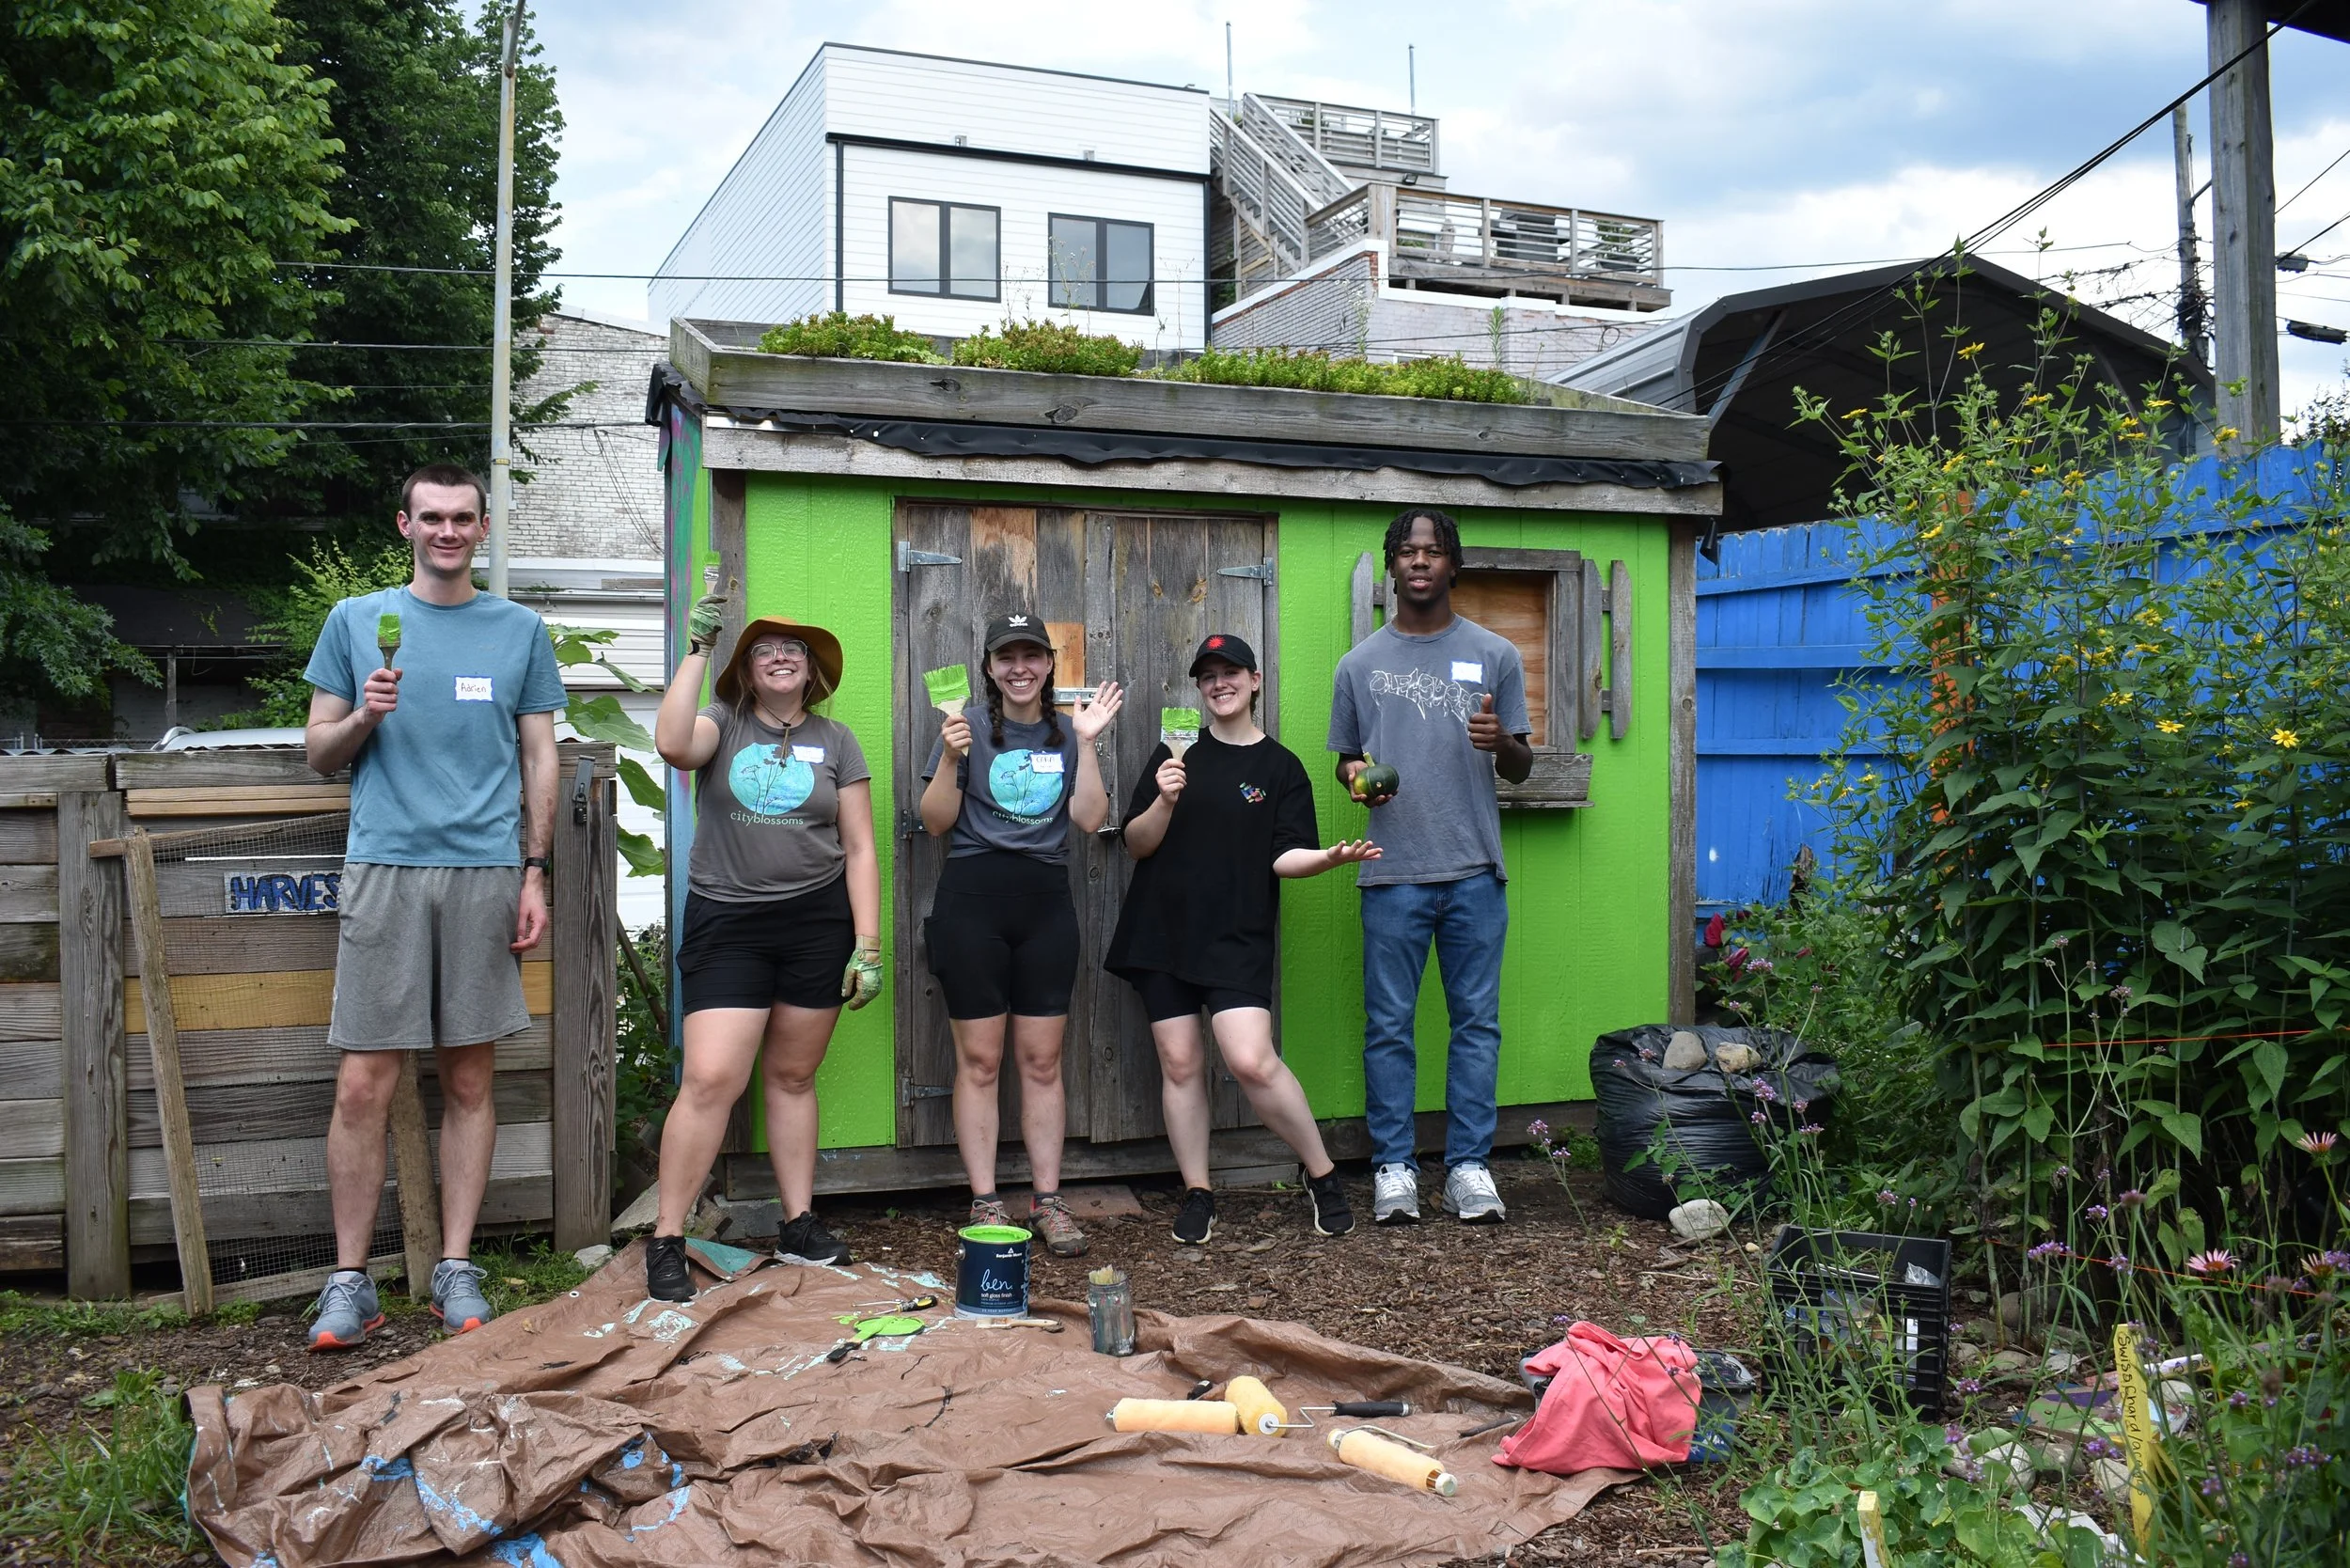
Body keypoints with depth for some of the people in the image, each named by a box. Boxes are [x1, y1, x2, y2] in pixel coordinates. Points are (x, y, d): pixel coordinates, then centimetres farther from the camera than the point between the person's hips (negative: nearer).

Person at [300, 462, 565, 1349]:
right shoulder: (356, 621, 11)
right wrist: (363, 718, -9)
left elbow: (540, 759, 11)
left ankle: (456, 1272, 14)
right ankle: (350, 1282, 8)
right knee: (363, 1086, -3)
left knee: (470, 1082, 5)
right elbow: (318, 752, 13)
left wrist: (535, 873, 3)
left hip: (486, 872, 1)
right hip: (385, 868, 0)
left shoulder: (520, 631, 11)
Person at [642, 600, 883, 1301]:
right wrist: (696, 649, -18)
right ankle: (666, 1241, -1)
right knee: (710, 1078, -10)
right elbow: (673, 745, -22)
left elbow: (859, 849, 4)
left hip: (818, 921, 2)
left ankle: (800, 1224, 22)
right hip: (726, 922, -2)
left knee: (792, 1076, 10)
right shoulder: (724, 723, 3)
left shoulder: (835, 741, 6)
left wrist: (868, 947, -2)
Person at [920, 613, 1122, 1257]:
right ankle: (984, 1203, 8)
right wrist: (951, 757, -15)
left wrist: (1086, 743, -7)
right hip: (973, 897, -2)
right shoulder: (970, 727, 3)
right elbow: (937, 822, -1)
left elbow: (1090, 819, 0)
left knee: (1041, 1060, 6)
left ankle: (1047, 1199, 13)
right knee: (979, 1060, 1)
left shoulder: (1066, 733, 11)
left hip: (1046, 901, 3)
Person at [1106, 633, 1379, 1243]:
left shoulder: (1280, 766, 6)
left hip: (1239, 938, -3)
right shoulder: (1175, 754, 11)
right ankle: (1197, 1195, 16)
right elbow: (1137, 844, 6)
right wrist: (1164, 802, -13)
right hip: (1164, 934, 3)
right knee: (1180, 1063, 2)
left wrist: (1330, 856, -20)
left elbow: (1285, 856, 0)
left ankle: (1323, 1175, 4)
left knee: (1252, 1061, -15)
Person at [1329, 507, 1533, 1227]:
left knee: (1476, 1021, 4)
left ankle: (1468, 1167, 14)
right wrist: (1356, 776, -8)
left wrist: (1503, 743, -15)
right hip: (1393, 872, 0)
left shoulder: (1494, 655, 6)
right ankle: (1394, 1168, 14)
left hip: (1475, 870, 0)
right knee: (1388, 1026, 4)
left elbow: (1520, 769, 8)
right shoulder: (1361, 662, 8)